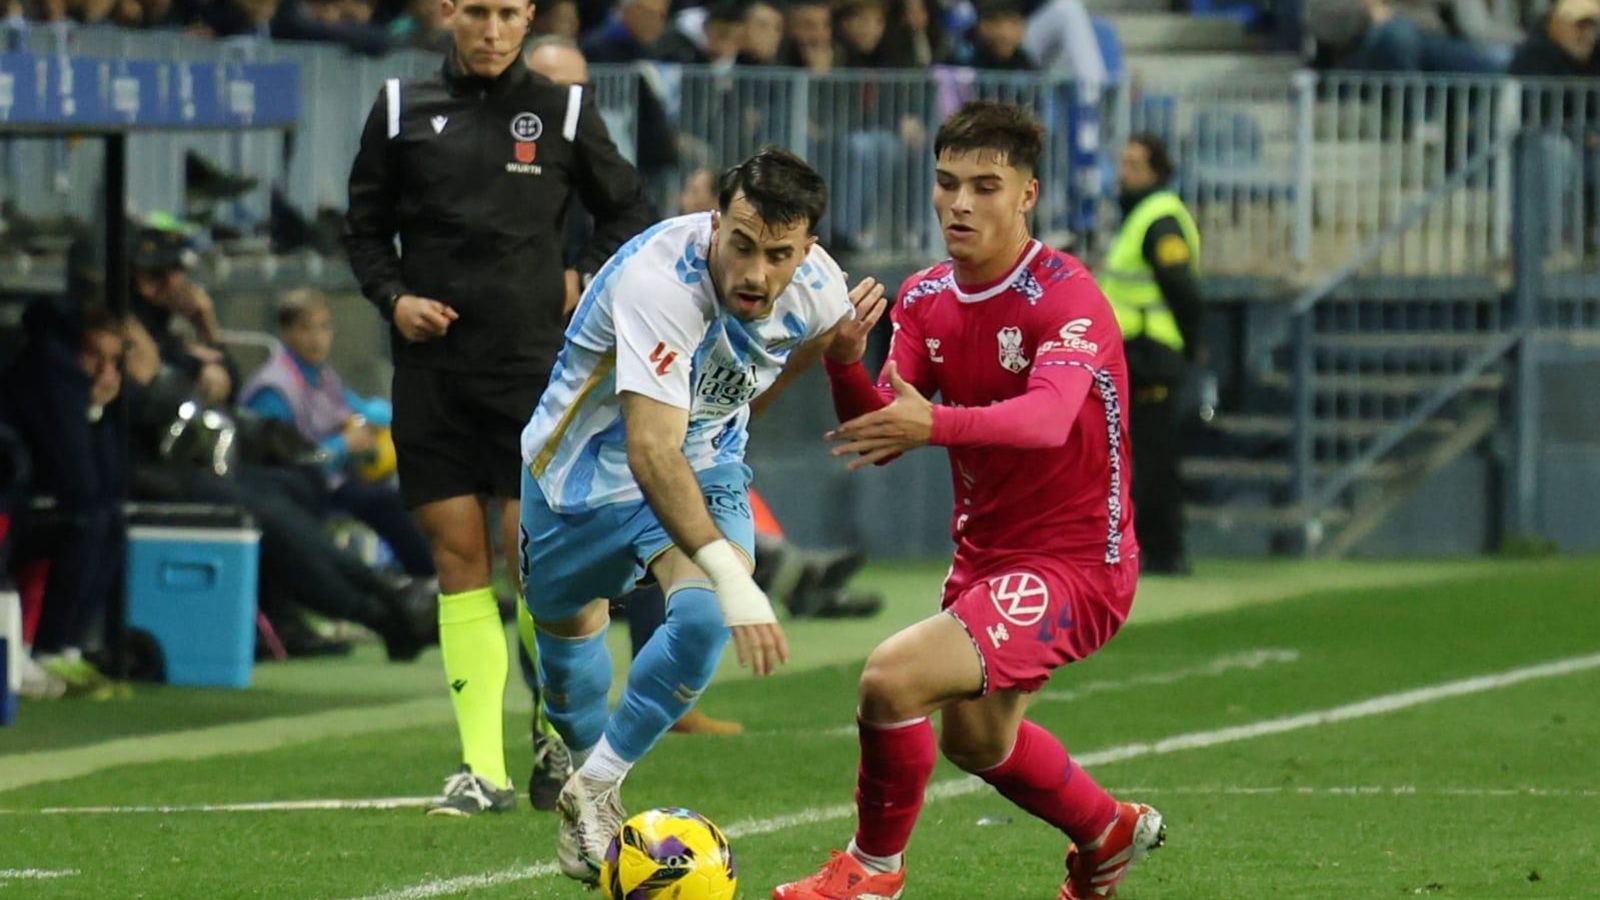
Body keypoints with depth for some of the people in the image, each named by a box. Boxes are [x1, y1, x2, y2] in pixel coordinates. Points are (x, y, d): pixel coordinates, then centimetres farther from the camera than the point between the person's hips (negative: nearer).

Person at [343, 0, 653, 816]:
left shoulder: (563, 111, 5)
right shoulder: (402, 109, 7)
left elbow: (628, 213, 15)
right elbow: (364, 228, 13)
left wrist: (585, 280, 1)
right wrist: (392, 296, -3)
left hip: (531, 360, -1)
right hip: (432, 363, 1)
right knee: (458, 555, 0)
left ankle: (558, 739, 12)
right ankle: (481, 768, 2)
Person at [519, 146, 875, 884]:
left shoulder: (818, 290, -21)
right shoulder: (659, 280, -39)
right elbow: (652, 452, -47)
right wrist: (730, 574, -57)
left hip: (705, 462, 3)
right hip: (588, 463, -3)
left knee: (707, 617, -22)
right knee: (566, 625, 15)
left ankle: (596, 789, -5)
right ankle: (583, 757, 48)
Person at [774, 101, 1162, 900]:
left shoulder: (1066, 297, -21)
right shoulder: (926, 300, 1)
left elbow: (1049, 417, -39)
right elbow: (880, 435, -8)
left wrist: (935, 425, -55)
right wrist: (846, 367, -29)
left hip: (1073, 564, -9)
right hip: (984, 554, 9)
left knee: (893, 678, -25)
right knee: (974, 740, 29)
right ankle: (1110, 833, 57)